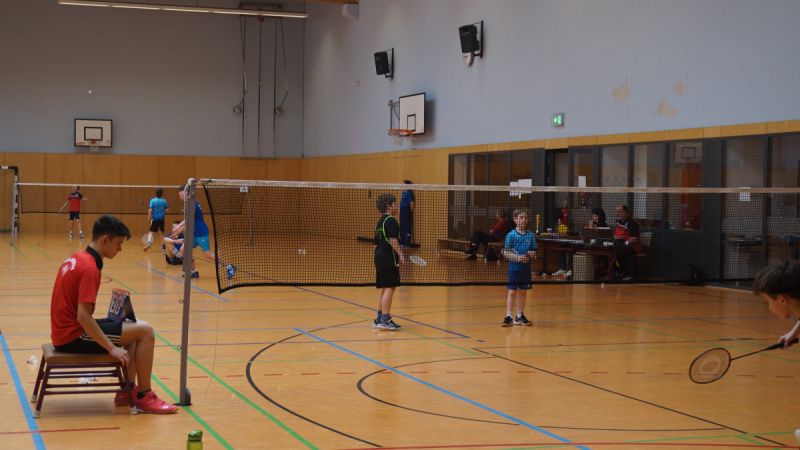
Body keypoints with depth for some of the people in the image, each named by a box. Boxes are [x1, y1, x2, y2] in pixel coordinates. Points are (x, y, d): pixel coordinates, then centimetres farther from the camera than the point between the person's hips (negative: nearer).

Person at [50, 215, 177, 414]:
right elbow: (83, 317, -26)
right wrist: (112, 348, -21)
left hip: (65, 331, 10)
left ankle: (128, 390, 15)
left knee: (133, 328, 19)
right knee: (145, 331, -9)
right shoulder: (90, 268, -20)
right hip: (74, 337, -10)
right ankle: (144, 397, 0)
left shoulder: (76, 259, 10)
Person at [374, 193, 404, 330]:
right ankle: (385, 320, -14)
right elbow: (392, 240, -20)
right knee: (389, 288, -10)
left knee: (385, 289, 15)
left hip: (379, 257, 10)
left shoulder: (380, 222, 19)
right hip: (389, 258, -10)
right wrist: (400, 254, -19)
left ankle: (380, 319, 18)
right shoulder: (390, 221, -10)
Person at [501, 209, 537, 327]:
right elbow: (506, 253, -9)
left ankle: (520, 316, 21)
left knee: (523, 292, 11)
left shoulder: (531, 235, 4)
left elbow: (534, 252, 9)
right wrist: (518, 257, -21)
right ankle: (509, 316, 0)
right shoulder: (511, 235, -7)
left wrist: (532, 254, -14)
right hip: (514, 267, -4)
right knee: (512, 291, -3)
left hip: (526, 268, 4)